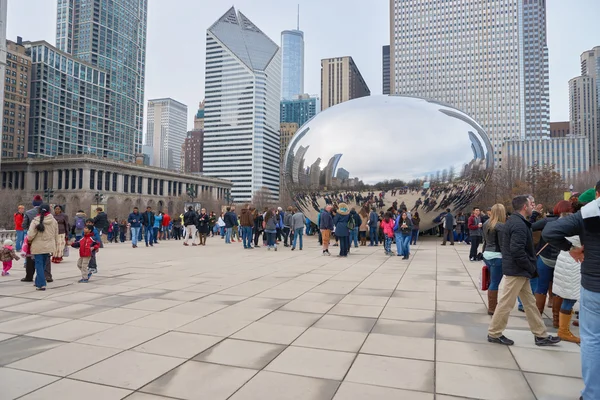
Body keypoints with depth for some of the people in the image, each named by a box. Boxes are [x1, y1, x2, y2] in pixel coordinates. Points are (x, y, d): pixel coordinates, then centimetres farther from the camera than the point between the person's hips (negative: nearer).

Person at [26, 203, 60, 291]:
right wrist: (56, 247, 18)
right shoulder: (54, 221, 1)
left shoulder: (36, 221, -11)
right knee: (43, 265, 17)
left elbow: (30, 235, -13)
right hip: (49, 247, 4)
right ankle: (38, 282, 30)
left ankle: (41, 284, -1)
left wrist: (29, 239, 11)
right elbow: (56, 235, 9)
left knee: (39, 265, 3)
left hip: (38, 247, -4)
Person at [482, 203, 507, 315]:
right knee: (495, 283, -2)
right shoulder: (501, 225, -14)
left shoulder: (486, 223, 10)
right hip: (497, 256, -8)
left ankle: (492, 304, 28)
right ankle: (492, 308, 3)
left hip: (487, 255, 8)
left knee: (492, 281, 18)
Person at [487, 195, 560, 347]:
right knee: (506, 303, -1)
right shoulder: (519, 225, -20)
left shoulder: (513, 221, 13)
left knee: (530, 303, 16)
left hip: (518, 270, 11)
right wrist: (530, 268, -14)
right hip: (517, 270, -11)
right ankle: (494, 334, 9)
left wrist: (528, 268, 17)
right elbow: (517, 251, -27)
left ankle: (541, 335, 25)